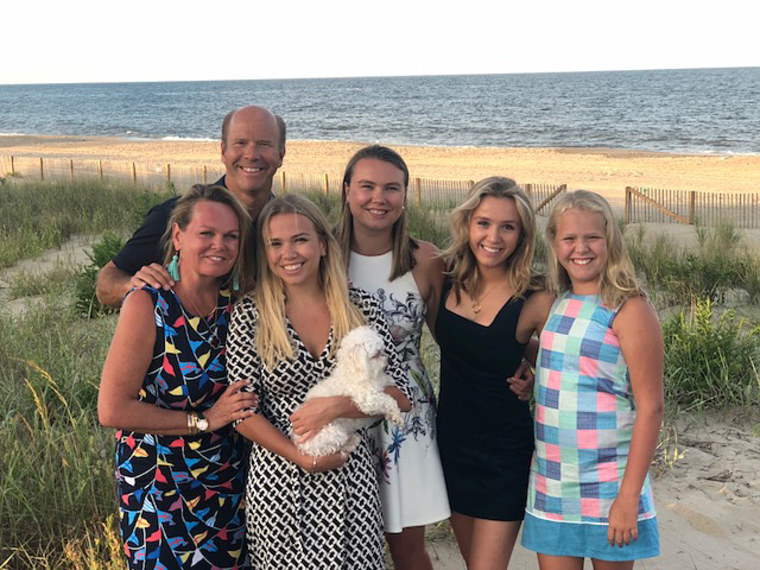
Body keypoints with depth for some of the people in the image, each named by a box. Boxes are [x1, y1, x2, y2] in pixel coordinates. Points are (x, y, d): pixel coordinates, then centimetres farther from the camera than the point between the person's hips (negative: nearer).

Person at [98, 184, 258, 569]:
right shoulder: (148, 303, -17)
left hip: (228, 483, 5)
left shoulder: (235, 303, -2)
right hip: (160, 488, -5)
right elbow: (112, 410, -19)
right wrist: (204, 421, -18)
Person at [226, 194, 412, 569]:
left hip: (350, 478, 1)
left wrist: (336, 406, -16)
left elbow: (400, 397, -2)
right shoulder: (250, 314, -4)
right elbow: (243, 412, -5)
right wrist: (303, 458, -13)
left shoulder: (360, 307, 0)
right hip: (278, 478, -1)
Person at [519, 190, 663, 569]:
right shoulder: (553, 306, 7)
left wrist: (629, 496, -16)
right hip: (551, 484, 5)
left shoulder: (629, 311, -11)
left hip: (607, 484, -5)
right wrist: (527, 379, 1)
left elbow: (650, 408, -13)